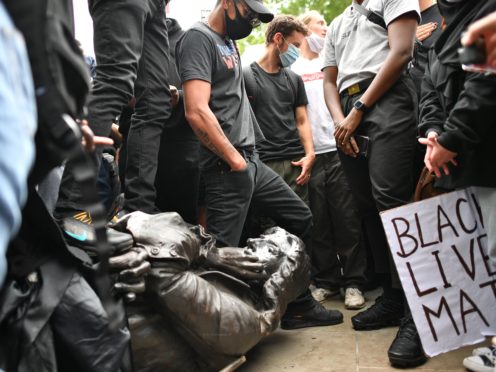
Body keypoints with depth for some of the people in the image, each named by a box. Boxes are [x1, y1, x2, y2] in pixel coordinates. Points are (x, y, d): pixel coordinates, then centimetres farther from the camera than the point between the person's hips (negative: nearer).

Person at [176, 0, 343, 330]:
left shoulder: (230, 44, 18)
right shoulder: (199, 39, -10)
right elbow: (197, 112, -22)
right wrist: (236, 161, -14)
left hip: (251, 161, 10)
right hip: (226, 167, -10)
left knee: (301, 218, 14)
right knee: (222, 254, -9)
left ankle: (298, 306, 24)